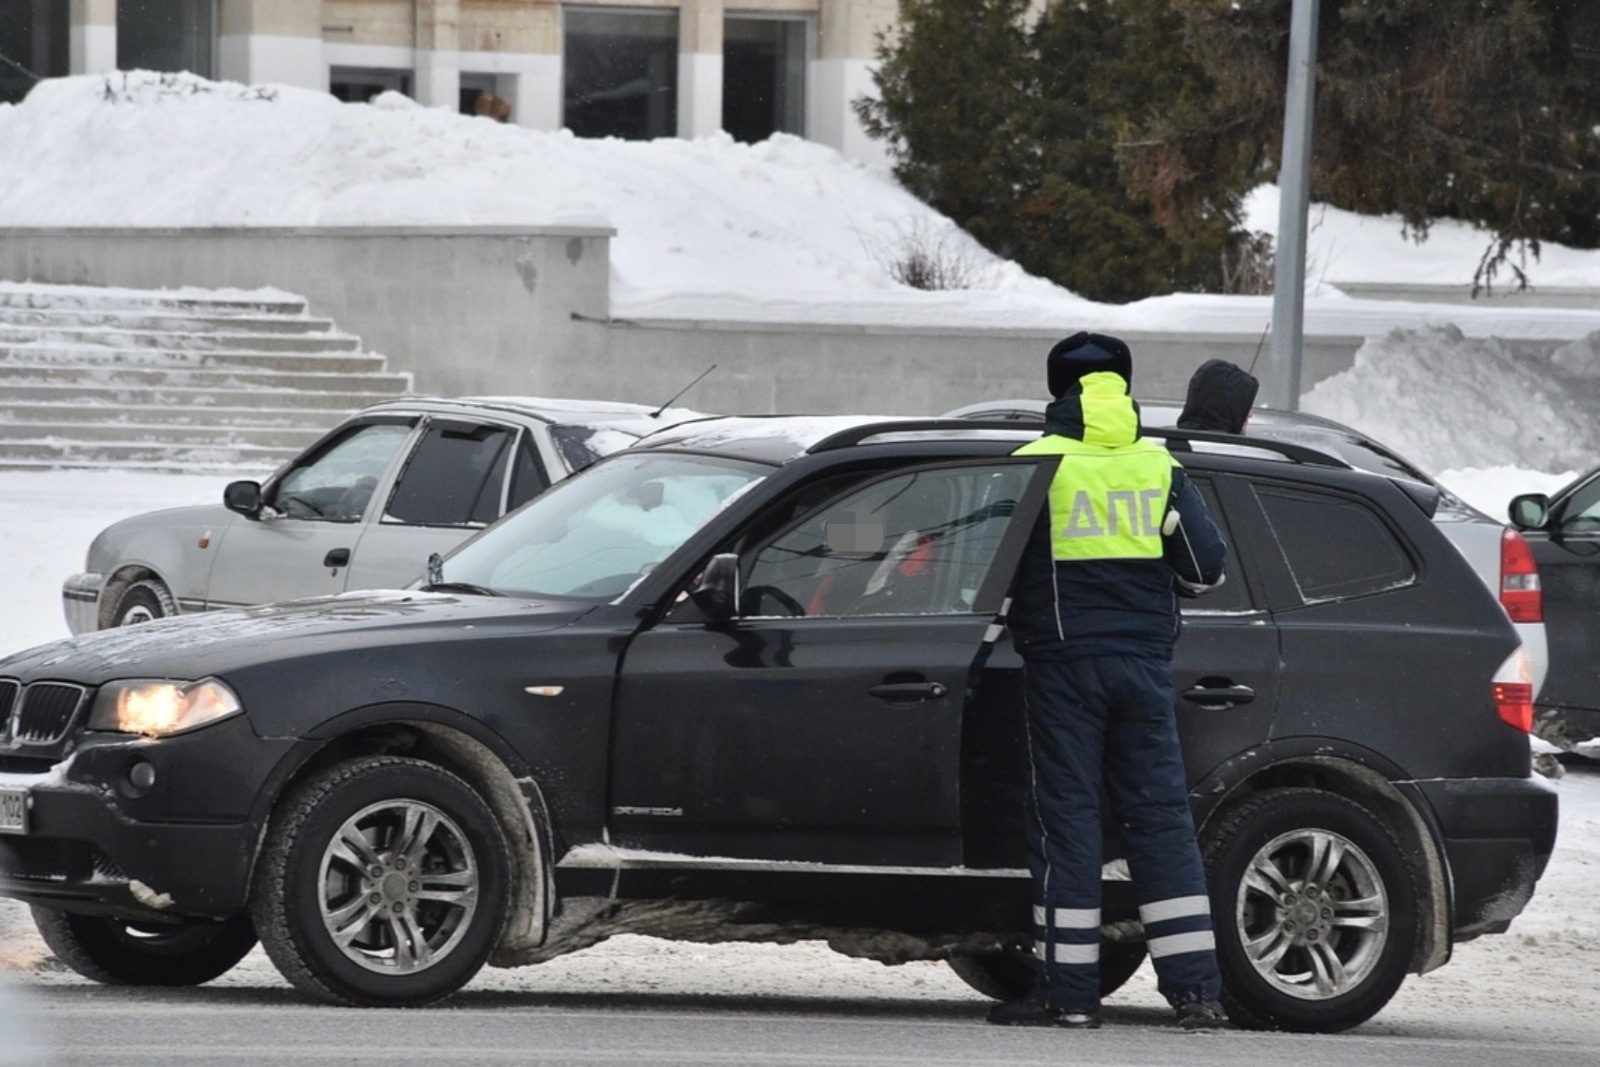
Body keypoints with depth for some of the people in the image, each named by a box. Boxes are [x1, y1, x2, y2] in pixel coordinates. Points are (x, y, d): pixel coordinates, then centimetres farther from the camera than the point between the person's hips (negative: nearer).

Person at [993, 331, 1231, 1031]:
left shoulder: (1035, 467, -3)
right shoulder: (1160, 469, 6)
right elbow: (1205, 569, 4)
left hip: (1063, 662, -3)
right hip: (1143, 662, 3)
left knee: (1066, 817, 0)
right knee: (1160, 816, 6)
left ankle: (1068, 991, -1)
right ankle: (1196, 986, 2)